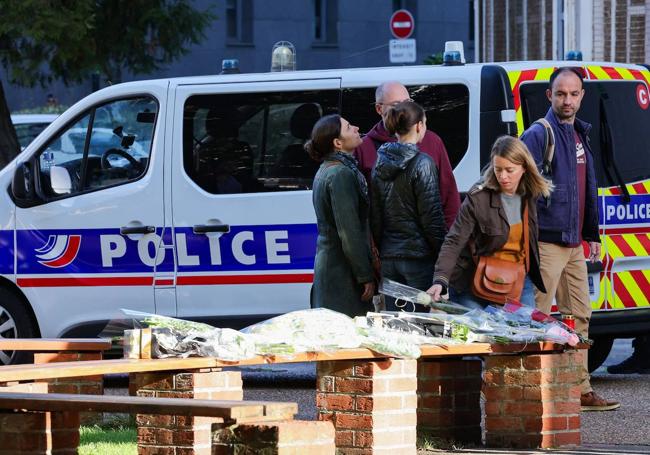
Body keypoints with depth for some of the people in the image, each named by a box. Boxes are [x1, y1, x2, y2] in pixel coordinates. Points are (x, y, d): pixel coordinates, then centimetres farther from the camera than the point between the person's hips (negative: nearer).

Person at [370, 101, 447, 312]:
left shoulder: (380, 164, 8)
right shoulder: (422, 164, -11)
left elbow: (374, 216, 12)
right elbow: (432, 216, -12)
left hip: (388, 257, 6)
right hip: (419, 256, -6)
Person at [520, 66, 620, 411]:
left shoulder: (580, 135, 17)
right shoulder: (538, 135, -9)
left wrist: (592, 235, 23)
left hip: (574, 244, 9)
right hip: (546, 243, -9)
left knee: (580, 315, 11)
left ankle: (581, 391, 16)